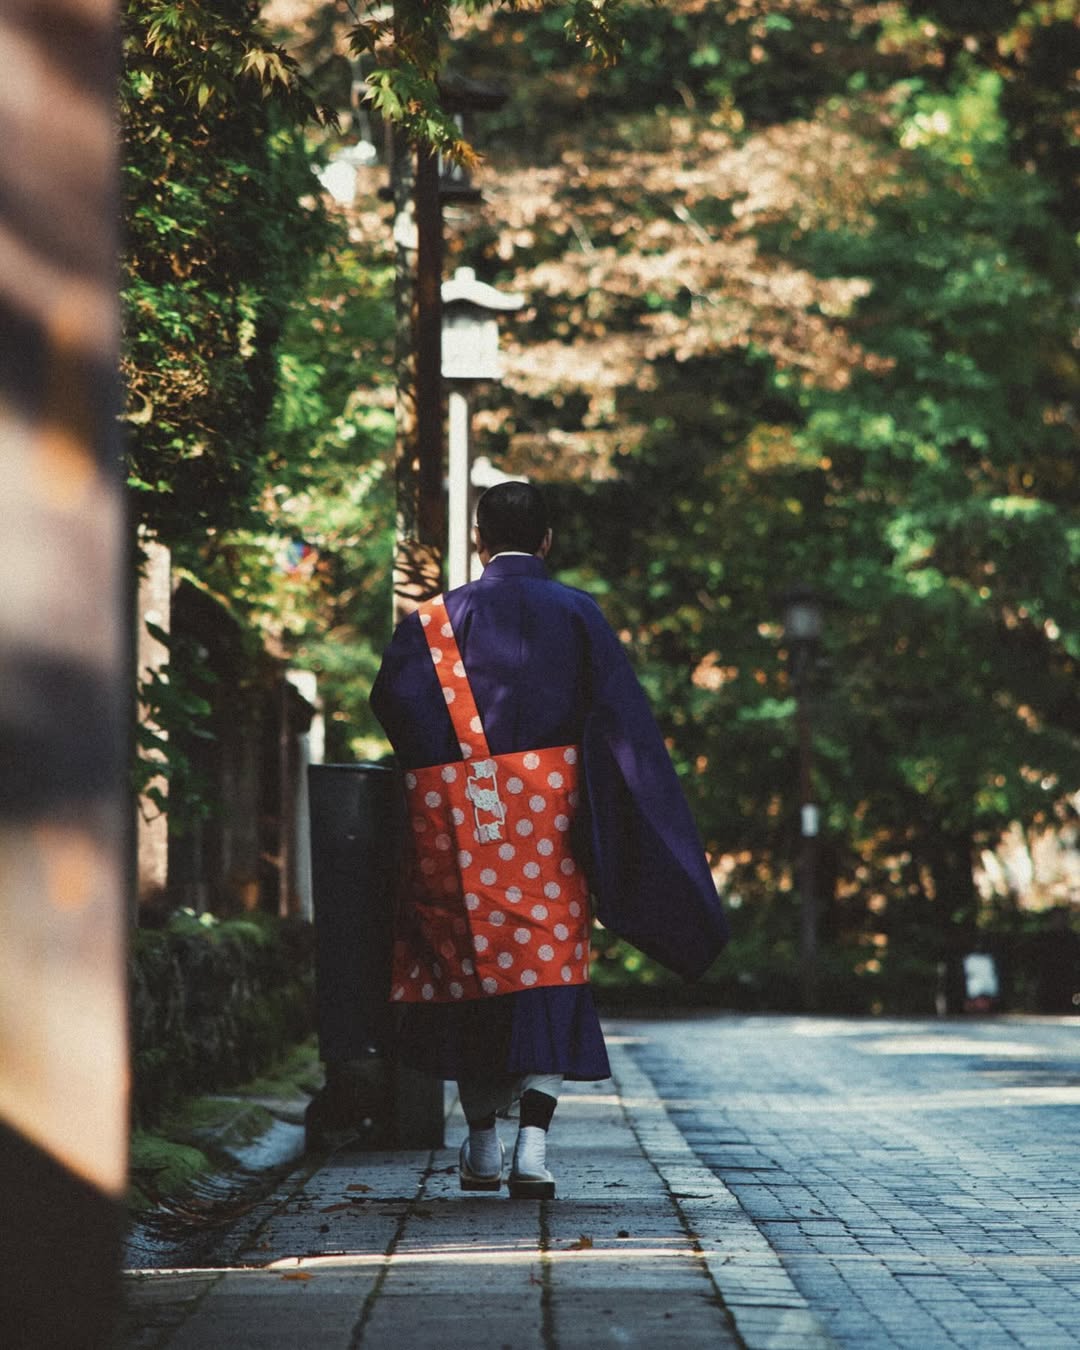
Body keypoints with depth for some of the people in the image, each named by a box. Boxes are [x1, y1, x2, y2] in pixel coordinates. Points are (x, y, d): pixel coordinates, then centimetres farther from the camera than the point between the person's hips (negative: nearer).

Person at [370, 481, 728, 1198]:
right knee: (550, 971, 0)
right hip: (548, 818, -1)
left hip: (455, 823, 1)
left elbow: (392, 698, -9)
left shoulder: (434, 620, 5)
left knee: (471, 967, 11)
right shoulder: (577, 614, 3)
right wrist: (666, 840, 1)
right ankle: (533, 1144, -14)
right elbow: (625, 721, -2)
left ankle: (483, 1146, 16)